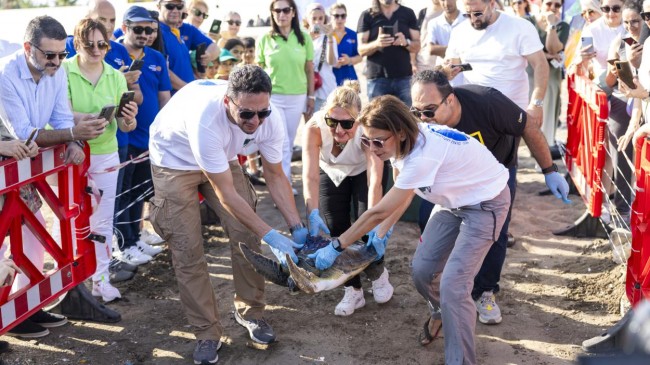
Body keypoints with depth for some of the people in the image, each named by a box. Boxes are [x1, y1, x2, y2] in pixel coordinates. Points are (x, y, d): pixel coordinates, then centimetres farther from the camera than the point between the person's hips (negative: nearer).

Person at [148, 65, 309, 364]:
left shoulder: (270, 119, -27)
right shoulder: (206, 119, -43)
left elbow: (275, 175, -11)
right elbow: (226, 194, -35)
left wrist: (297, 228, -19)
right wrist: (271, 236, -34)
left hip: (222, 157, 5)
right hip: (174, 160, -4)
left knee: (246, 235, -3)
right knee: (188, 251, -6)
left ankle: (250, 312, 17)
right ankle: (207, 334, 8)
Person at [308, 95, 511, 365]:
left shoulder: (422, 156, -38)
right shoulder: (403, 143, -12)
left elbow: (378, 212, -31)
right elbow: (403, 195, 4)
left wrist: (336, 246, -23)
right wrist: (381, 234, -3)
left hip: (486, 203, -8)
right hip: (452, 201, 8)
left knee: (452, 285, -16)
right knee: (422, 269, 5)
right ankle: (440, 313, 38)